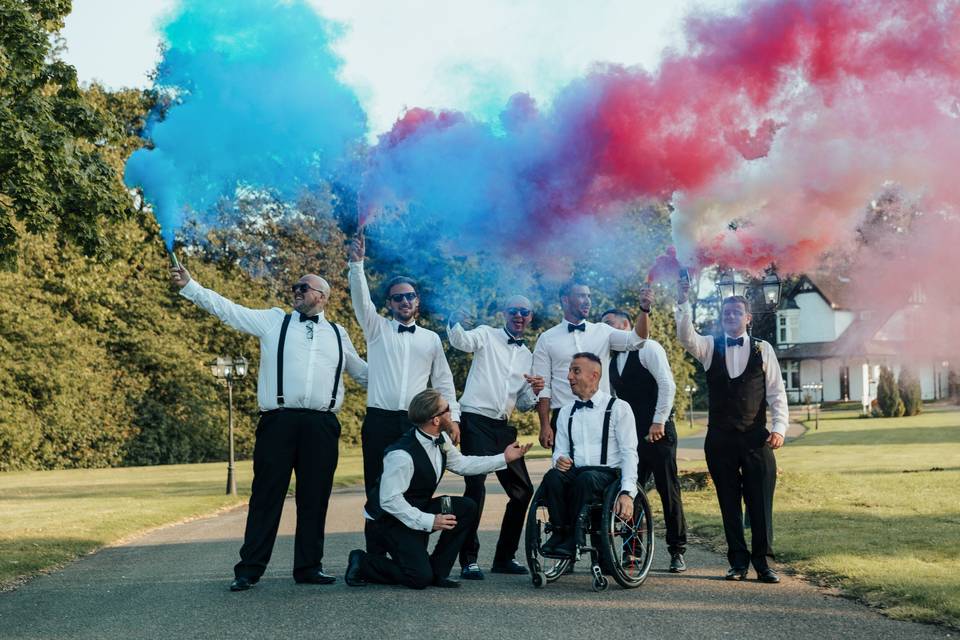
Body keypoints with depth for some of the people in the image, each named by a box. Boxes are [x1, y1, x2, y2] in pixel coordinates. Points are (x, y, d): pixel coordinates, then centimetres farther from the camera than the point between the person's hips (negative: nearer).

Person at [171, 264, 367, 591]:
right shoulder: (274, 321, 11)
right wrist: (189, 286, -2)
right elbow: (227, 309, 6)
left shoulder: (338, 334, 18)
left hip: (321, 426, 2)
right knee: (267, 495, 0)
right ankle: (249, 568, 5)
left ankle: (309, 566, 16)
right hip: (279, 421, -2)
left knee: (314, 497, 6)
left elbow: (360, 370, 31)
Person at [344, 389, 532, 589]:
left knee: (467, 507, -8)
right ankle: (362, 562, 4)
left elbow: (461, 464, 14)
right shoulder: (402, 455, -32)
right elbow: (389, 500, -29)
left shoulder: (441, 440, -4)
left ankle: (438, 571, 1)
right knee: (420, 578, -19)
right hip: (388, 519, -9)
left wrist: (504, 458, 9)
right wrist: (428, 521, -29)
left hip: (419, 509, 9)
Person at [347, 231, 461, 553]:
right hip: (379, 421, -1)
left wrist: (453, 417, 4)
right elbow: (361, 298, -5)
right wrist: (357, 264, -20)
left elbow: (444, 381, 14)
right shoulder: (377, 328, 11)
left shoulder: (431, 339, 16)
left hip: (417, 424, 1)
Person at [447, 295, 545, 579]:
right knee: (476, 487, -16)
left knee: (523, 490, 7)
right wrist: (456, 319, -40)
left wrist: (534, 392, -1)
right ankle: (468, 560, -8)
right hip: (476, 422, -7)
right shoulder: (487, 335, 4)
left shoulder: (527, 356, 19)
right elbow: (460, 340, -19)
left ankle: (504, 556, 20)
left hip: (503, 427, 7)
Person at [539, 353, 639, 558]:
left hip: (607, 474, -4)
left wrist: (627, 493, -17)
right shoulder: (566, 412, 20)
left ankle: (575, 538, -31)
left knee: (586, 478, -38)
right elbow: (560, 451, 20)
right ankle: (560, 532, -25)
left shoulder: (618, 408, 3)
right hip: (574, 475, 4)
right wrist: (559, 459, -8)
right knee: (552, 476, -31)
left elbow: (629, 453, -4)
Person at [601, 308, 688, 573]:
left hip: (657, 431, -6)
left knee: (668, 489, -1)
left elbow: (667, 384, -13)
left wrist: (658, 422, -15)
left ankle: (677, 551, 7)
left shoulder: (647, 347, -4)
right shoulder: (612, 361, 16)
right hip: (630, 433, 6)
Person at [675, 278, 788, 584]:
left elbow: (776, 392, 2)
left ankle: (763, 561, 6)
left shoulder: (763, 349, 4)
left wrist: (779, 427, -9)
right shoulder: (710, 347, 6)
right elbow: (686, 337, -14)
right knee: (729, 503, 6)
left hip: (756, 438, -1)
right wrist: (683, 303, -28)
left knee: (761, 502, -2)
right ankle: (738, 562, 14)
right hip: (720, 439, 1)